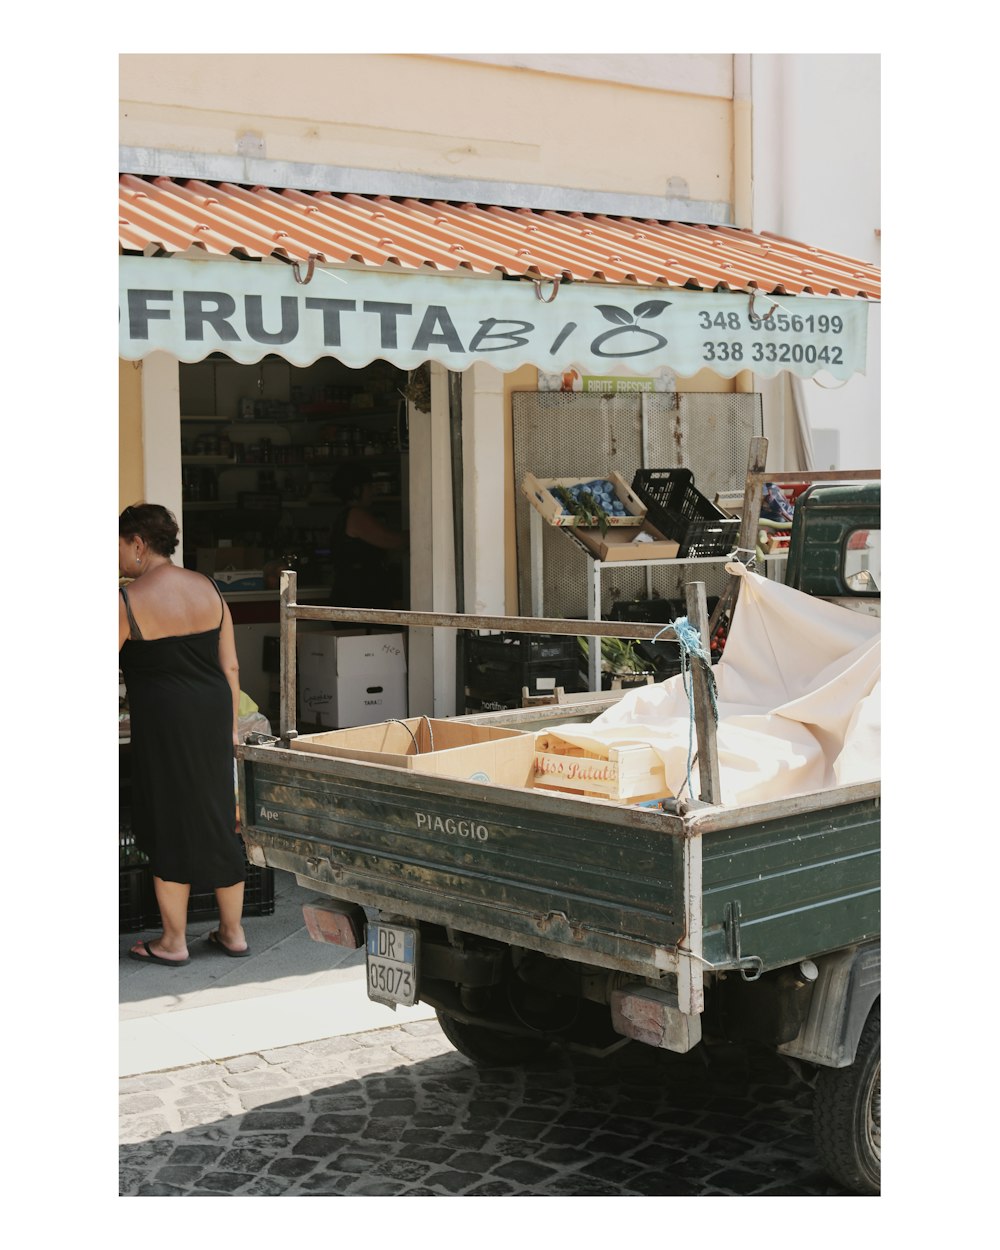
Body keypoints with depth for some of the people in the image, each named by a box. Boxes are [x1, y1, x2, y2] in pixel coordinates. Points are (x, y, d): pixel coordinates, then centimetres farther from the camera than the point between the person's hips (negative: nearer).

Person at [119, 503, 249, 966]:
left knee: (167, 826, 6)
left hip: (163, 723, -6)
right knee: (218, 819, 14)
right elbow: (231, 667, 9)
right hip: (212, 714, 6)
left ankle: (173, 942, 15)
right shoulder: (208, 589, 6)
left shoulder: (128, 601, -11)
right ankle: (232, 931, 23)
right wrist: (231, 725, 16)